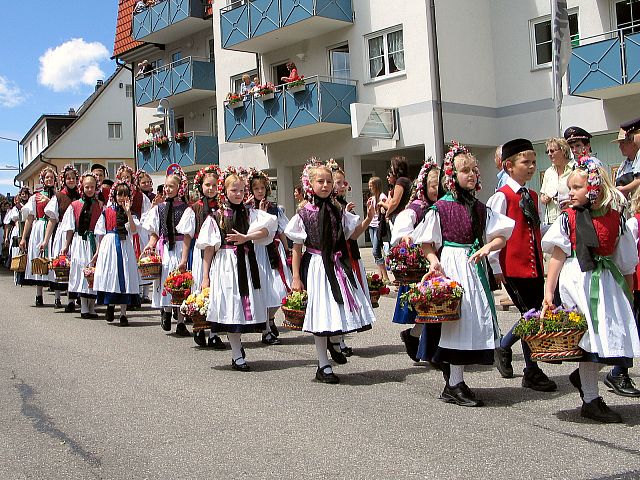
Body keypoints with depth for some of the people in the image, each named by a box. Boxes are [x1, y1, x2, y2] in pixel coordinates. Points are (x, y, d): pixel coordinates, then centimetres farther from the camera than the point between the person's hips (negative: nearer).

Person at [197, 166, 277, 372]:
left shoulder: (251, 213, 8)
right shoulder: (215, 217, 2)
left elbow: (267, 229, -7)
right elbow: (209, 248, 0)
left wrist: (245, 237, -19)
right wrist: (205, 277, -3)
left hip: (246, 265, 3)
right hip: (224, 265, -2)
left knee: (243, 307, 5)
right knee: (230, 309, -2)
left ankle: (237, 348, 25)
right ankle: (238, 356, 5)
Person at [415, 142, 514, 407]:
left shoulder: (481, 208, 11)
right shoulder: (440, 208, -4)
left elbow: (501, 236, 8)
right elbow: (427, 243, -3)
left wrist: (488, 247, -12)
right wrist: (434, 261, -21)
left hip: (475, 266, 6)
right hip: (451, 267, -6)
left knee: (474, 319, 8)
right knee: (456, 317, -6)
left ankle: (454, 382, 22)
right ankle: (454, 385, 3)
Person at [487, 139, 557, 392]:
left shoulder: (532, 196, 14)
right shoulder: (502, 197, -9)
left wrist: (542, 261, 14)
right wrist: (496, 268, -10)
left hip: (535, 266, 8)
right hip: (513, 268, -7)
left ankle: (503, 347, 32)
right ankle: (532, 373, 10)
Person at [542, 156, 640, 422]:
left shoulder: (615, 218, 6)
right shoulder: (567, 218, -2)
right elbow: (557, 256, -4)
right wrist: (548, 291, -10)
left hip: (607, 281, 4)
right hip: (578, 281, -4)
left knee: (614, 335, 2)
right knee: (592, 335, -5)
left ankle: (582, 375, 29)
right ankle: (591, 400, 8)